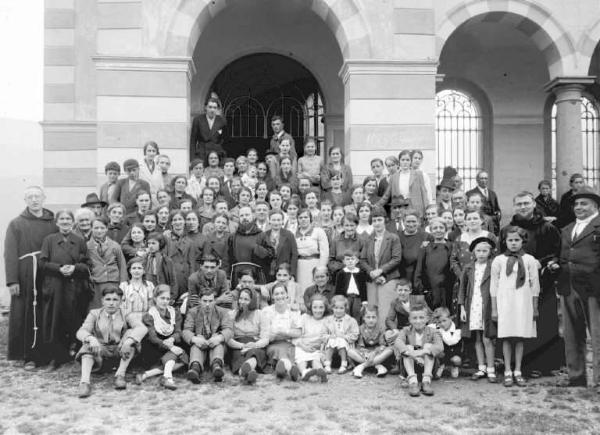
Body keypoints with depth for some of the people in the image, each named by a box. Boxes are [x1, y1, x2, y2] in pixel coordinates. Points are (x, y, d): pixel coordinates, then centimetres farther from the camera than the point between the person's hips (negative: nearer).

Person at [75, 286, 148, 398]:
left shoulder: (125, 315, 2)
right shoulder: (94, 314, 6)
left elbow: (142, 328, -17)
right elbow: (81, 332, -11)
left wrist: (129, 340, -39)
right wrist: (91, 339, -36)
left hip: (120, 352, 0)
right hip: (101, 351, 0)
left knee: (131, 333, -23)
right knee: (88, 346, -27)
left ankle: (120, 375, -26)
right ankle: (84, 382, -45)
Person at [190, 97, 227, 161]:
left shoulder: (222, 121, 4)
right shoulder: (197, 119, 2)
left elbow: (224, 139, 14)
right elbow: (193, 140, 3)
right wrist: (193, 158, -3)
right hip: (201, 155, -1)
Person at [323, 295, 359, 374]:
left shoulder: (351, 321, 6)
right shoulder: (328, 320, 13)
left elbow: (354, 335, 0)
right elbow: (324, 333, 8)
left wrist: (344, 336, -14)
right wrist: (329, 336, -12)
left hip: (345, 342, -2)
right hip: (332, 340, 2)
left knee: (342, 342, -34)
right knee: (330, 343, -31)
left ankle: (344, 365, -26)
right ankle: (327, 365, -28)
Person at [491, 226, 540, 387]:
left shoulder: (529, 260, 5)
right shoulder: (498, 260, 3)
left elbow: (534, 285, 8)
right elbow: (494, 286, 4)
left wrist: (535, 307, 6)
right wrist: (494, 309, 1)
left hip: (523, 303, 1)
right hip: (504, 303, -1)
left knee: (520, 338, 4)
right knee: (506, 337, 0)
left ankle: (518, 372, 12)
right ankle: (508, 372, 7)